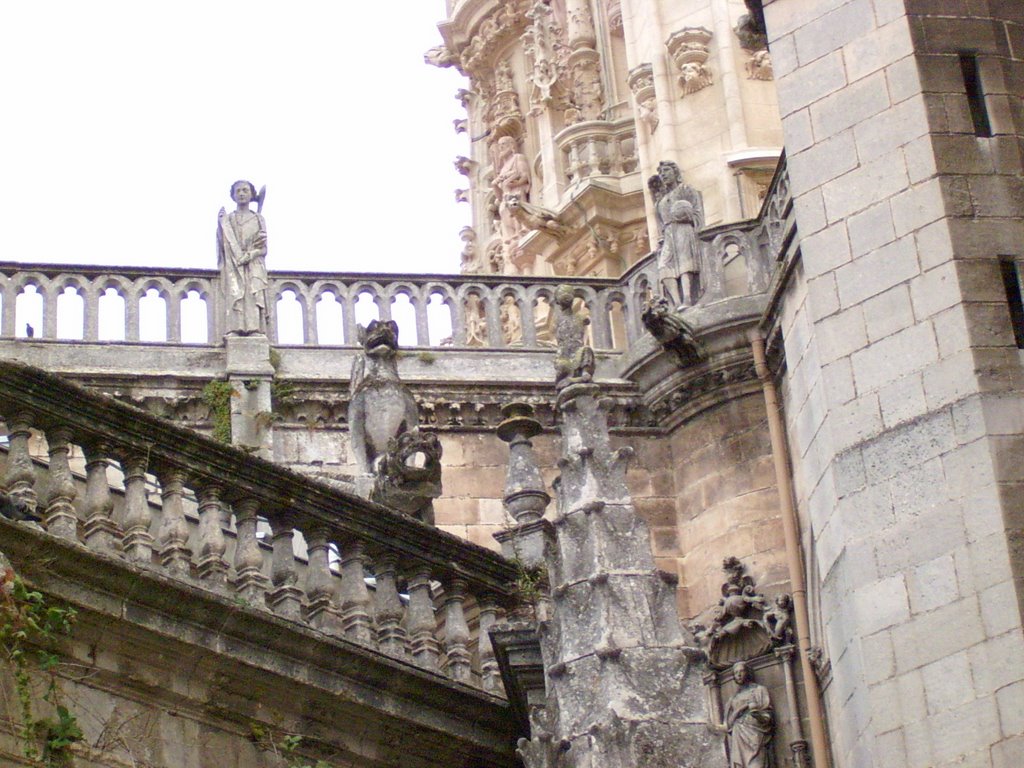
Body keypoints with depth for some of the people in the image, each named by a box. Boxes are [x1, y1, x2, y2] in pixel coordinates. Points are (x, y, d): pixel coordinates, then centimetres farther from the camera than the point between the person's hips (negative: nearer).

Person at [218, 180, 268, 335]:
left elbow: (264, 248, 5)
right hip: (233, 270, 0)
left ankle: (254, 332, -21)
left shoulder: (258, 219, 14)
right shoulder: (226, 219, 15)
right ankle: (235, 332, -23)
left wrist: (249, 255, -10)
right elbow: (222, 245, 6)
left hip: (254, 269, 0)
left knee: (253, 302, -14)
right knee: (235, 300, -15)